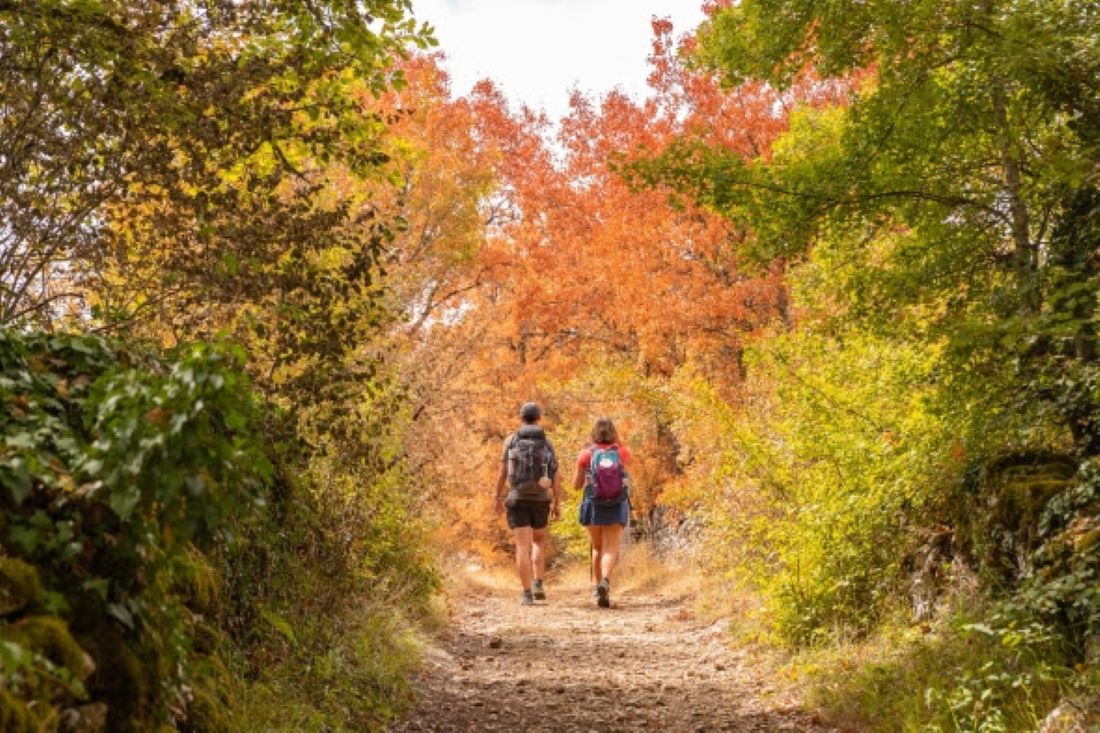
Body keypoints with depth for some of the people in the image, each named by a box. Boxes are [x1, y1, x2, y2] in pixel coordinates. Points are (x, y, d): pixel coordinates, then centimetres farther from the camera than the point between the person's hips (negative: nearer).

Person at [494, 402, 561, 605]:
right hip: (540, 500, 1)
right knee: (539, 541, 22)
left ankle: (527, 594, -7)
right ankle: (538, 585, 9)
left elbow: (502, 472, 0)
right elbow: (555, 475, -2)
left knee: (523, 547, -1)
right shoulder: (546, 442, 3)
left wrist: (499, 498, 10)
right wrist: (557, 503, 3)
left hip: (517, 499, -1)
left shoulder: (511, 440, 0)